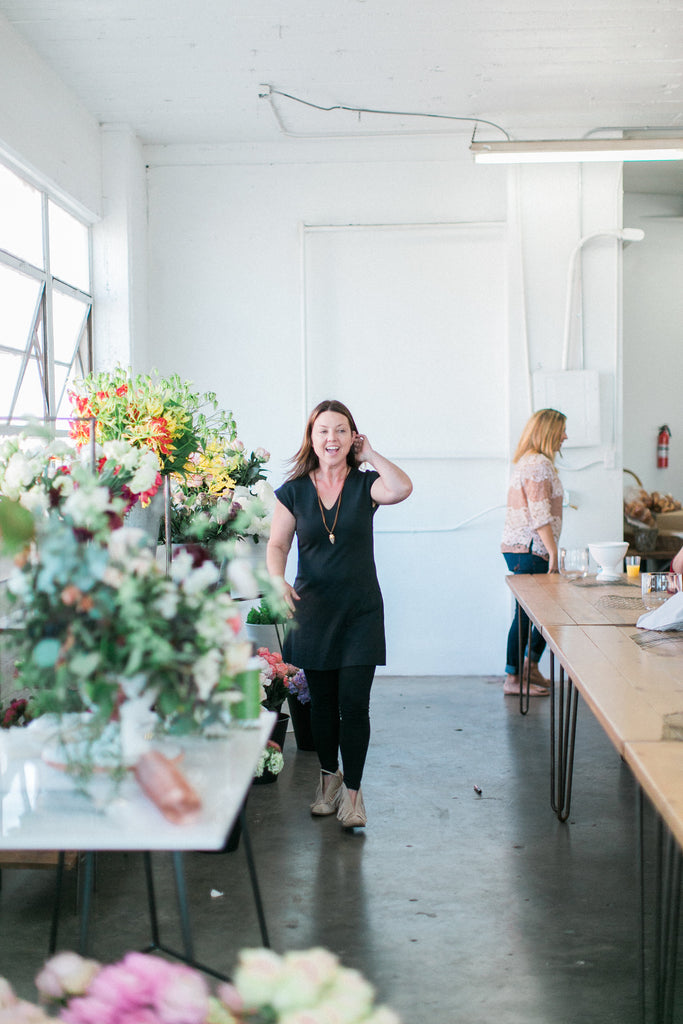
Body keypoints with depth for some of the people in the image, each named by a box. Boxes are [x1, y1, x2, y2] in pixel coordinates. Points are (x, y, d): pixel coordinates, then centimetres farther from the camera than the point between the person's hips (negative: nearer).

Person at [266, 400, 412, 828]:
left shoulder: (365, 485, -2)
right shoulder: (293, 491, 3)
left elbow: (402, 488, -23)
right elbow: (277, 544, 0)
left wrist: (369, 454, -10)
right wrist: (278, 580, -19)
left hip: (361, 611, -2)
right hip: (313, 610, 2)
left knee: (354, 704, -4)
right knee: (322, 702, 12)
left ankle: (353, 791, 9)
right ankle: (329, 775, 33)